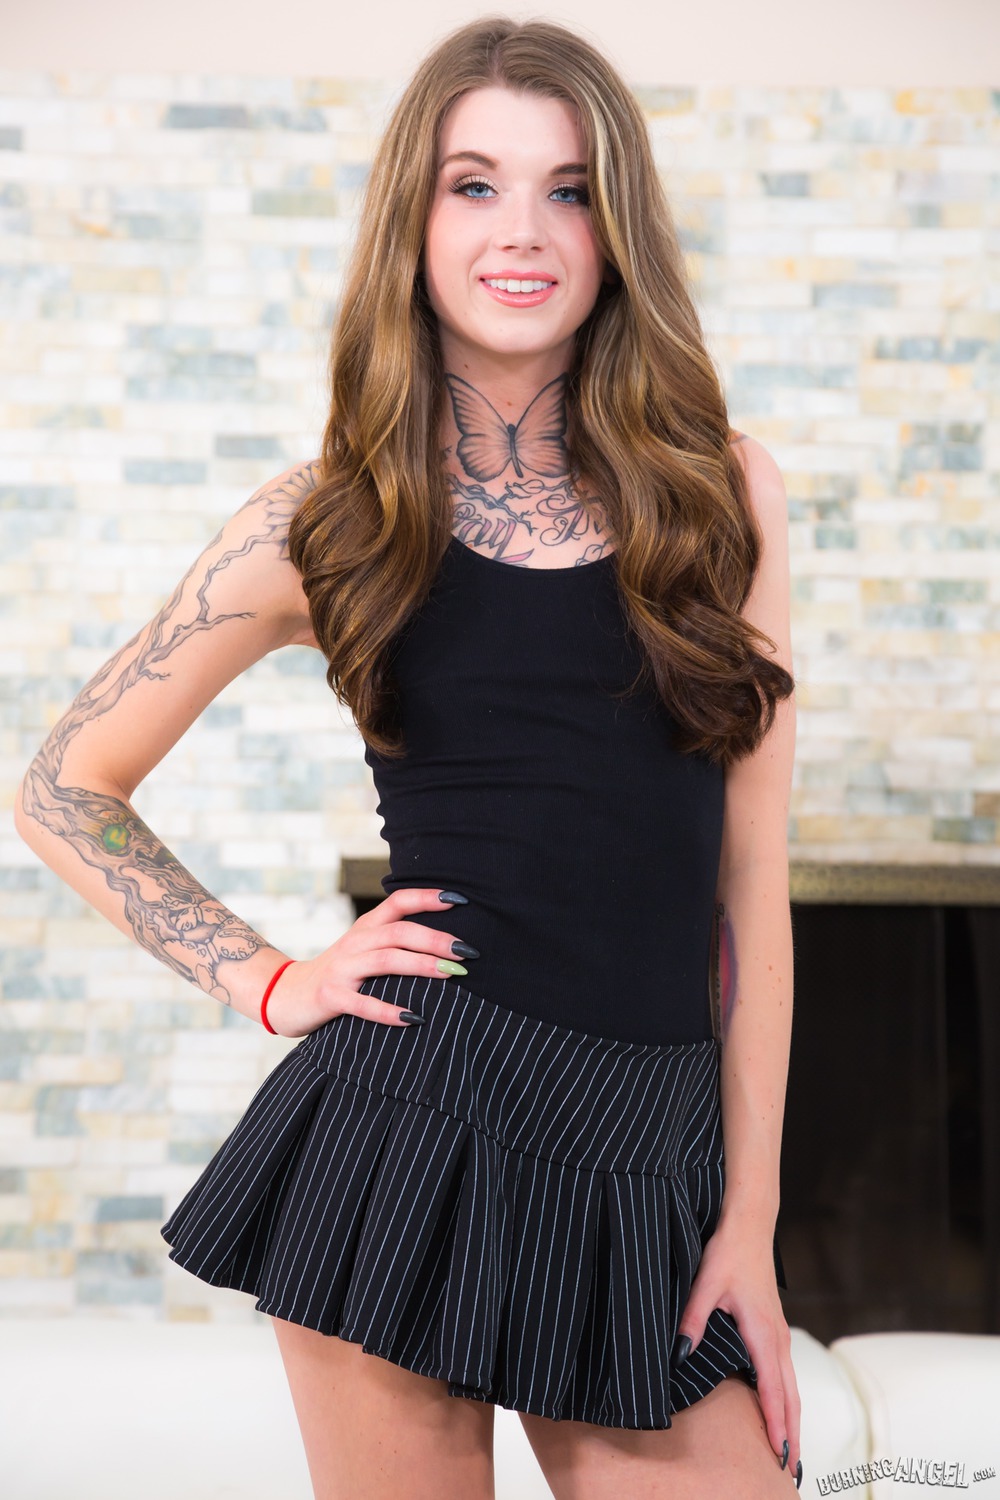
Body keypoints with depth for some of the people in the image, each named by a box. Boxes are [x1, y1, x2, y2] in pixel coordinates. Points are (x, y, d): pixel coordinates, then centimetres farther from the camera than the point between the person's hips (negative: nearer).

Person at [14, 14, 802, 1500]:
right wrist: (270, 983, -1)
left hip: (650, 1162, 2)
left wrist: (751, 1217, 4)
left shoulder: (723, 495, 5)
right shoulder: (330, 520, 1)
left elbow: (750, 876, 5)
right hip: (416, 1117, -2)